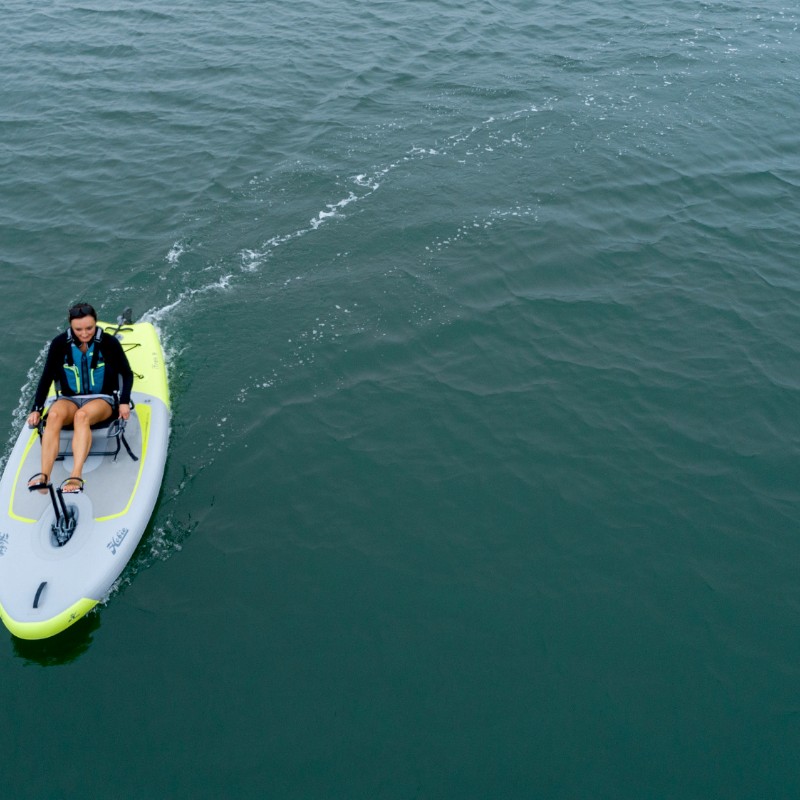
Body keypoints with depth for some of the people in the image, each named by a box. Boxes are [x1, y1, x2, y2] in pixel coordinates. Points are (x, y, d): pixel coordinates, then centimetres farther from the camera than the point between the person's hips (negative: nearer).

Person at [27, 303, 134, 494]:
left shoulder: (109, 342, -6)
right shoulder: (60, 344, -3)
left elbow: (127, 374, 4)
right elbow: (46, 378, 5)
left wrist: (124, 402, -10)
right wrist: (36, 409, -1)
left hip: (101, 400, -2)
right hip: (69, 399, 2)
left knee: (82, 415, -37)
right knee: (54, 415, -33)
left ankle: (76, 476, -53)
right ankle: (44, 476, -46)